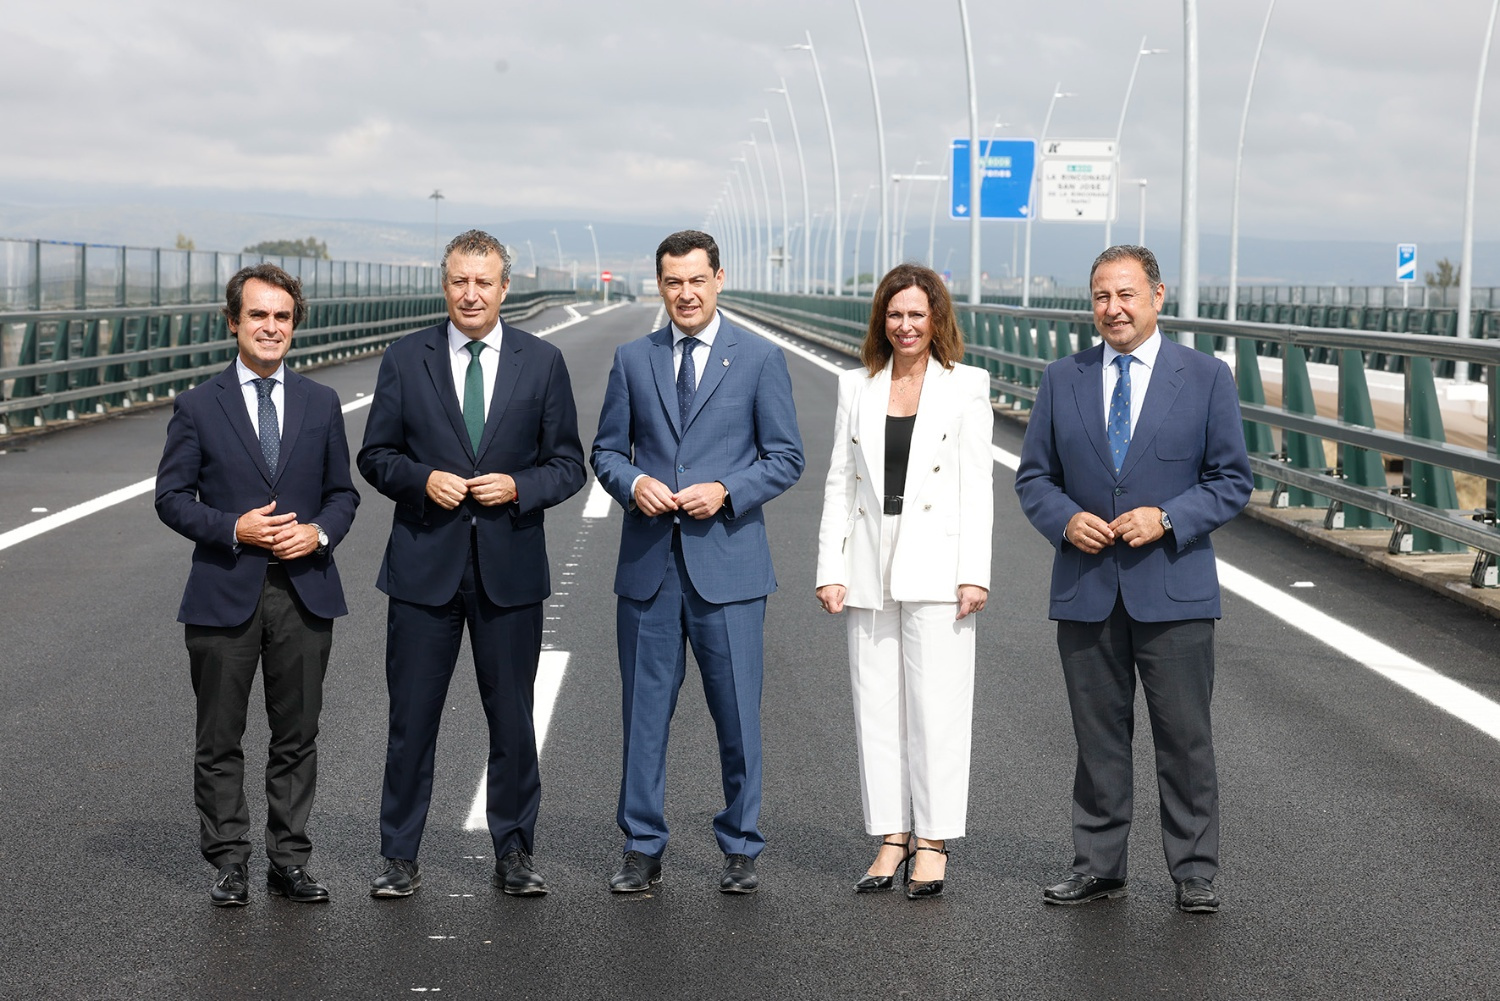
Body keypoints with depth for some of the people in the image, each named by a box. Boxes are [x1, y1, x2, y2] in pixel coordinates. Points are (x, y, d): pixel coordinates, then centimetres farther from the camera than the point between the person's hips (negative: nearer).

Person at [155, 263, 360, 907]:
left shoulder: (321, 404, 9)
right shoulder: (198, 406, 1)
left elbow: (343, 492, 12)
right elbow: (171, 497, 0)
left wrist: (320, 533, -9)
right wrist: (234, 529, -15)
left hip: (304, 590, 2)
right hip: (225, 592, -2)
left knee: (296, 738, 7)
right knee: (219, 741, 4)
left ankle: (289, 863, 16)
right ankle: (228, 865, 13)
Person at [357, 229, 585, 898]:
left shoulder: (542, 362, 4)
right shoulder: (405, 360, 4)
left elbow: (568, 464, 6)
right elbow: (376, 455, 7)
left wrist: (519, 486, -12)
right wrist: (422, 479, -12)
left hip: (510, 566, 0)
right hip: (425, 565, 0)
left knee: (512, 718, 7)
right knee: (411, 717, 3)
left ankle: (513, 854, 19)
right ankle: (400, 856, 13)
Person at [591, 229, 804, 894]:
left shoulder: (761, 359, 3)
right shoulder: (633, 360, 9)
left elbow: (786, 457, 3)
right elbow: (606, 450, 13)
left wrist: (726, 492, -13)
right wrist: (633, 483, -9)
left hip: (727, 562, -2)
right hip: (648, 563, 2)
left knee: (737, 713, 3)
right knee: (644, 710, 6)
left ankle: (740, 849, 16)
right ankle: (642, 848, 16)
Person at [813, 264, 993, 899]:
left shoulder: (965, 386, 3)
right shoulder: (857, 387, 11)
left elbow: (977, 484, -1)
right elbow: (840, 482, 10)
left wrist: (974, 573, -9)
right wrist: (831, 570, 2)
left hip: (935, 567, -3)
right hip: (870, 569, 3)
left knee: (936, 704, -4)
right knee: (875, 704, 5)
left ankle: (933, 845, 4)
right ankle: (891, 838, 13)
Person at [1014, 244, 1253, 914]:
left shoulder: (1206, 377, 1)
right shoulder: (1062, 380, 8)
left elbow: (1232, 481, 1)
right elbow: (1033, 476, 11)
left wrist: (1166, 519, -14)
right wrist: (1065, 519, -9)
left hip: (1173, 588, -2)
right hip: (1086, 589, 2)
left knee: (1185, 738, 2)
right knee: (1097, 736, 8)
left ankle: (1194, 874, 11)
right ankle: (1097, 867, 17)